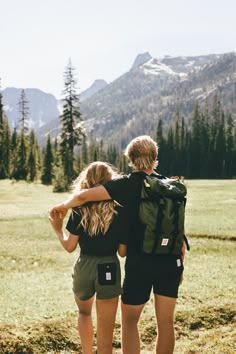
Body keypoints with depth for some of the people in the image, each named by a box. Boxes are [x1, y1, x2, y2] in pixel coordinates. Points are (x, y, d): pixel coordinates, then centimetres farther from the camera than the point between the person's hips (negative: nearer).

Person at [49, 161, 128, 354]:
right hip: (109, 270, -1)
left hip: (84, 267, 2)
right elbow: (123, 251, -4)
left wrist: (58, 229, 12)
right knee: (105, 334, 8)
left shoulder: (79, 209, -6)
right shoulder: (120, 211, -7)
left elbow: (70, 246, -5)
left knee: (84, 312, 32)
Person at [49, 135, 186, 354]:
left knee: (129, 320, 13)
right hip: (169, 262, 4)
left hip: (139, 264, -3)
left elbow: (84, 196, -15)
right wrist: (180, 264, 14)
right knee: (166, 322, 12)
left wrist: (64, 206, 5)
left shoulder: (127, 185, -6)